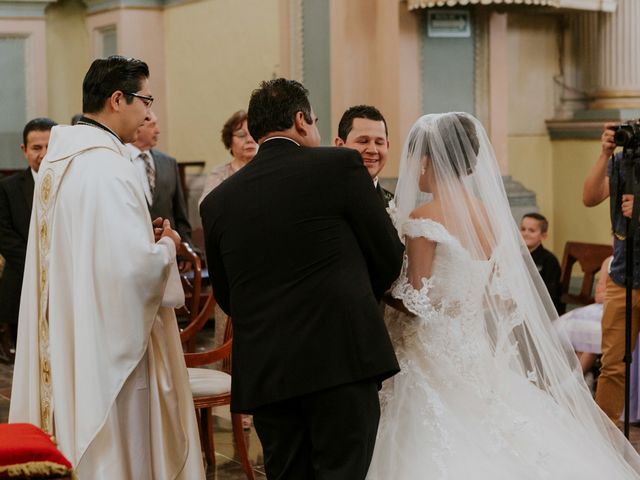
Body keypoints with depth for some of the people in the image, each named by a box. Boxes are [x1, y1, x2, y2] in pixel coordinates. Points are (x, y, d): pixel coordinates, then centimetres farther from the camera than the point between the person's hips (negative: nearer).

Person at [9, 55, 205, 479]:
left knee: (78, 439, 16)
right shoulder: (108, 167, -20)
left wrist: (145, 237, 12)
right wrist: (167, 247, -7)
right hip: (109, 345, -9)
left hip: (64, 341, 9)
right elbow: (135, 265, -27)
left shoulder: (58, 160, 9)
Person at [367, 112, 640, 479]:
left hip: (436, 364, -7)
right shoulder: (490, 213, 6)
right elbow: (507, 297, 10)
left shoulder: (423, 219, -15)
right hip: (479, 354, 7)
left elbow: (417, 301, -14)